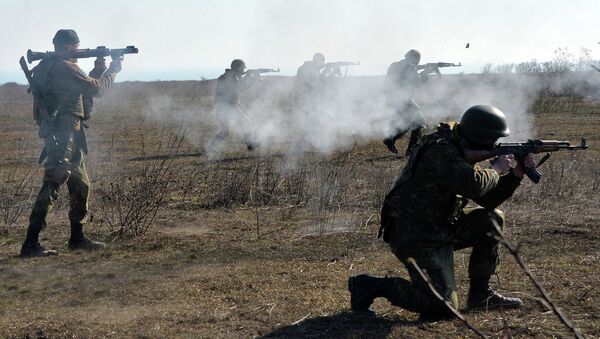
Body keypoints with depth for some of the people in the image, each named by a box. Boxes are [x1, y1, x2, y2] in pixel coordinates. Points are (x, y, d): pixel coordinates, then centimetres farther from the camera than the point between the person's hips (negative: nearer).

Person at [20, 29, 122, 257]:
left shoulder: (50, 67, 19)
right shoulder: (64, 68, -12)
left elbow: (84, 88, 27)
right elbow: (96, 89, -11)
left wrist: (96, 72, 15)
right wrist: (112, 70, 5)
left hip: (66, 135, 11)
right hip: (64, 133, -11)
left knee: (80, 185, 17)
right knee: (52, 185, -14)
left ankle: (77, 238, 26)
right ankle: (30, 243, -18)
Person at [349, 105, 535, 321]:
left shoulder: (464, 157, 10)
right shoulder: (440, 151, -20)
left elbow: (488, 200, 14)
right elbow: (475, 185, -34)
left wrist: (516, 175, 2)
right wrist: (496, 170, -14)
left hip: (440, 229, 10)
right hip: (413, 236, -10)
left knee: (492, 219, 6)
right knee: (443, 307, -14)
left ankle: (480, 295, 13)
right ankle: (371, 286, -2)